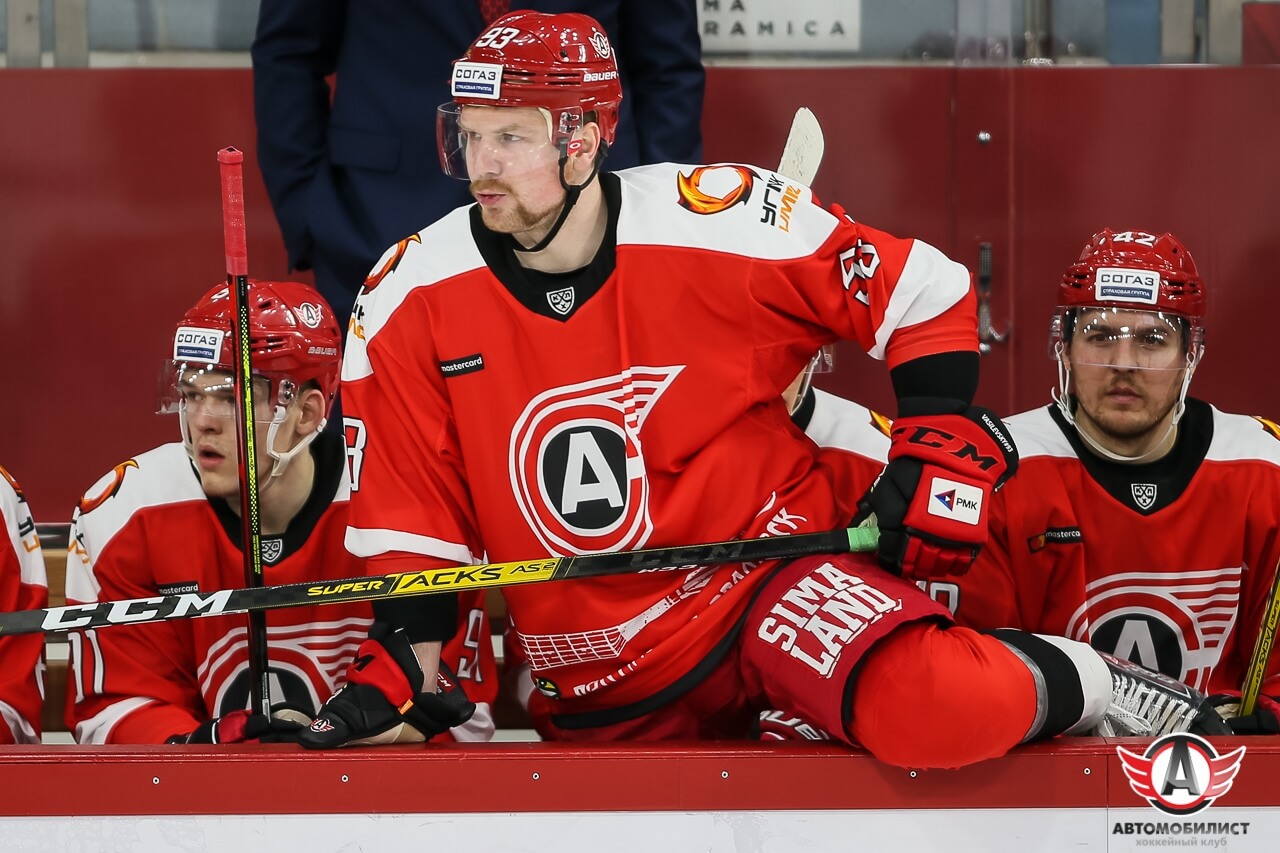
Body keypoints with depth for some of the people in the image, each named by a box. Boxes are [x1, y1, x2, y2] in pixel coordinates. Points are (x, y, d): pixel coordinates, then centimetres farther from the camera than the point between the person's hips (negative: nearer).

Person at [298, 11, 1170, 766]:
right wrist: (394, 672, -3)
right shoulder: (409, 303, -5)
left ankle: (1082, 686, -1)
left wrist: (941, 450, -9)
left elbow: (921, 291, -2)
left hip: (777, 566, -5)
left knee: (943, 709, -34)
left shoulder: (718, 224, -13)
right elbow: (413, 518, 4)